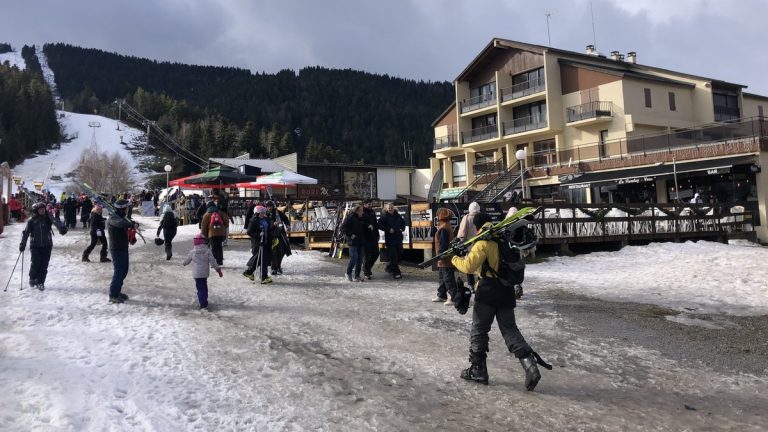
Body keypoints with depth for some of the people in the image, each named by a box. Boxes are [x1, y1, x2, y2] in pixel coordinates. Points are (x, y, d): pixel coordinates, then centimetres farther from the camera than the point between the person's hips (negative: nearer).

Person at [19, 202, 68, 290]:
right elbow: (26, 233, 2)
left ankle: (40, 282, 14)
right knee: (36, 263, -6)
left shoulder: (48, 218, -3)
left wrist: (62, 227, -44)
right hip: (35, 246, -1)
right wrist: (22, 245, 1)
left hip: (47, 245, 1)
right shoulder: (31, 221, -4)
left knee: (44, 265, 1)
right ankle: (32, 279, 19)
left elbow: (56, 221, -23)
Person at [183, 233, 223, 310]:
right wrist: (218, 269, 4)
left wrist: (184, 263, 31)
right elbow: (213, 261, -6)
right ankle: (204, 301, 34)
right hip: (205, 273, 2)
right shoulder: (207, 251, -6)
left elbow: (186, 261, 7)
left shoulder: (192, 252, -8)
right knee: (204, 287, 20)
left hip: (196, 274, -2)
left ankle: (203, 304, -11)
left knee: (200, 288, -3)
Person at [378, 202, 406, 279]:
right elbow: (380, 225, -10)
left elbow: (403, 223, 24)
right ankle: (396, 273, -4)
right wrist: (388, 229, -18)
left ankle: (389, 267, 33)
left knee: (400, 254, 13)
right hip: (390, 239, -6)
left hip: (398, 239, 6)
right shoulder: (384, 217, -4)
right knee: (393, 256, -8)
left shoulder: (398, 216, 11)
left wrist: (402, 228, 4)